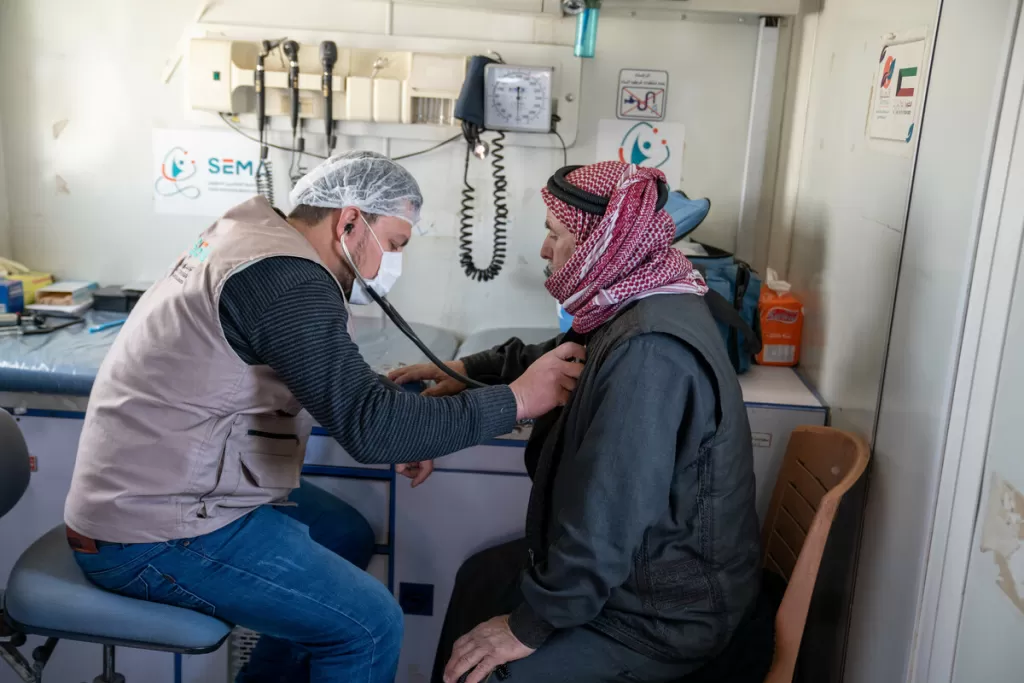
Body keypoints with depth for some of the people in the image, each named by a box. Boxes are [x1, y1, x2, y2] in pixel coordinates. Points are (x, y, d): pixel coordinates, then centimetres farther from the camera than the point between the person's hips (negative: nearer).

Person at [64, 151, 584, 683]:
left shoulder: (253, 237, 8)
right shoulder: (285, 279, -23)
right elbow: (368, 428, -29)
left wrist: (402, 428, 4)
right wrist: (516, 399, -22)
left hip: (147, 489, 10)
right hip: (152, 538, -10)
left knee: (346, 536, 19)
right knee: (371, 623, -9)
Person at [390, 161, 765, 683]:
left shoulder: (649, 350, -31)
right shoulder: (634, 308, 2)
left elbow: (608, 518, -31)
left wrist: (529, 626, -21)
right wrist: (467, 369, 23)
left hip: (665, 614, -10)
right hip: (655, 565, 10)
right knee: (481, 577, 21)